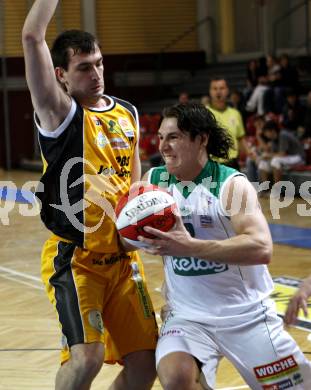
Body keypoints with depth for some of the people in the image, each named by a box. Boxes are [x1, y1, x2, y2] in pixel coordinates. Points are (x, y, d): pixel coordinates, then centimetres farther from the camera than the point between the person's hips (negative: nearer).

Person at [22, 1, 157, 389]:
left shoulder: (127, 113, 10)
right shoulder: (60, 112, -9)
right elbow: (32, 37, -22)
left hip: (122, 257, 6)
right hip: (75, 259, -6)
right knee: (86, 358, -20)